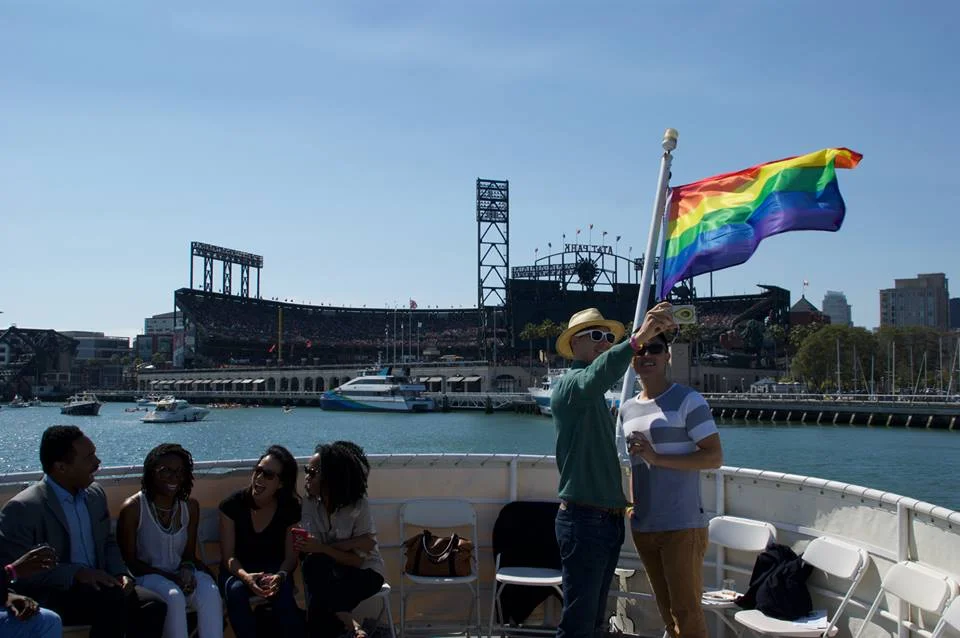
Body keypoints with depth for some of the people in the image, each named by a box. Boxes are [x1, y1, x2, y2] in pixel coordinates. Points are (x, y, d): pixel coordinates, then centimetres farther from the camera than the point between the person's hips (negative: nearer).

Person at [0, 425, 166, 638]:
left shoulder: (96, 494, 9)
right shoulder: (21, 508, -13)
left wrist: (121, 573, -1)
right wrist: (76, 573, -24)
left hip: (95, 585, 6)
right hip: (48, 596, -6)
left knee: (153, 604, -18)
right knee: (114, 598, -31)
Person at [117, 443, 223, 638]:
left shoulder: (191, 506, 4)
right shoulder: (133, 508, -10)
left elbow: (189, 554, 10)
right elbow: (128, 560, -8)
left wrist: (187, 569, -15)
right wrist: (169, 577, -19)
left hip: (180, 574, 4)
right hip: (146, 576, -4)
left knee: (210, 592, -29)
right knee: (174, 596, -36)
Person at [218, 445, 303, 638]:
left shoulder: (290, 508, -14)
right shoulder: (232, 504, -17)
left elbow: (291, 555, -8)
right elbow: (228, 555, -14)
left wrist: (280, 576, -32)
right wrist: (245, 576, -35)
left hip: (274, 568, 0)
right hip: (239, 568, 0)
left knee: (283, 591, -33)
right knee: (235, 590, -34)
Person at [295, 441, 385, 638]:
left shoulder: (358, 506, -18)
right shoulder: (309, 504, -8)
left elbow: (358, 559, -19)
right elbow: (314, 550, -13)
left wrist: (321, 548, -32)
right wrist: (351, 543, -22)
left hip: (364, 572, -4)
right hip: (330, 570, 4)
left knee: (322, 596, -34)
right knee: (312, 562, -32)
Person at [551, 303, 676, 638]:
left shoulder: (597, 399, 20)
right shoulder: (569, 384, -9)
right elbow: (594, 377, -34)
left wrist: (621, 502, 17)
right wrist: (638, 338, -45)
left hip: (609, 519, 9)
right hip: (584, 519, -9)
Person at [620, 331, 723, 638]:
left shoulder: (688, 400, -6)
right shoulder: (627, 409, 14)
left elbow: (714, 457, -11)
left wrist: (658, 458, -18)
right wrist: (632, 504, 13)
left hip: (682, 526, -6)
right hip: (643, 528, 6)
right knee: (667, 613, 13)